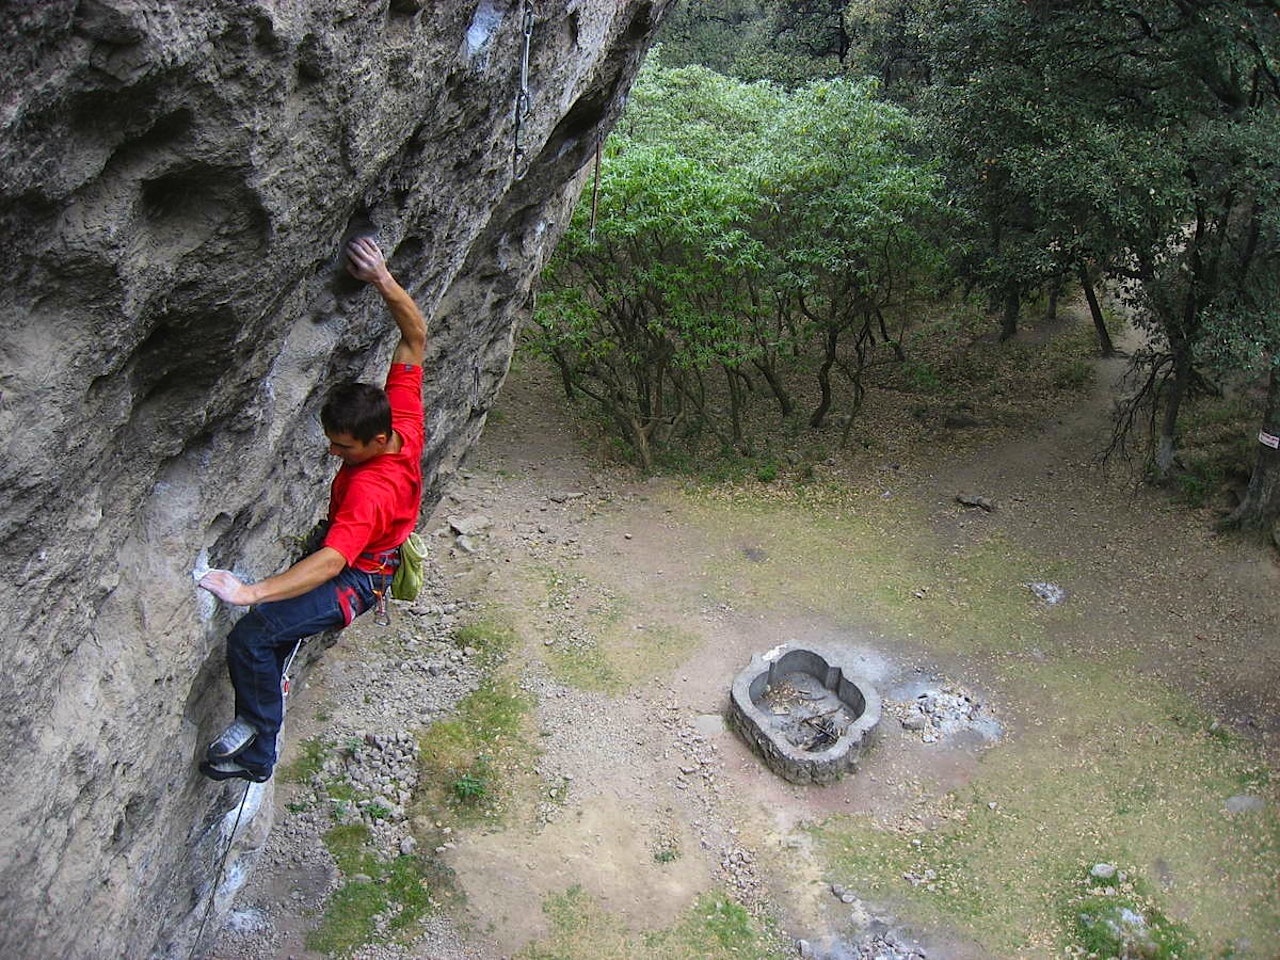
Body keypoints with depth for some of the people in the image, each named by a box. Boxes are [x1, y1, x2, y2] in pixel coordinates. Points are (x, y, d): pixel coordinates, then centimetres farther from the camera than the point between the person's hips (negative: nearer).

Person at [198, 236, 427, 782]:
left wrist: (252, 593, -56)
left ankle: (258, 751, -2)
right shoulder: (403, 420, -18)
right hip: (370, 552, 9)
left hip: (357, 578, -9)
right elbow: (416, 337, -13)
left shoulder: (371, 488, -39)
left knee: (249, 638, -19)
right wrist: (383, 280, -25)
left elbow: (331, 561, -47)